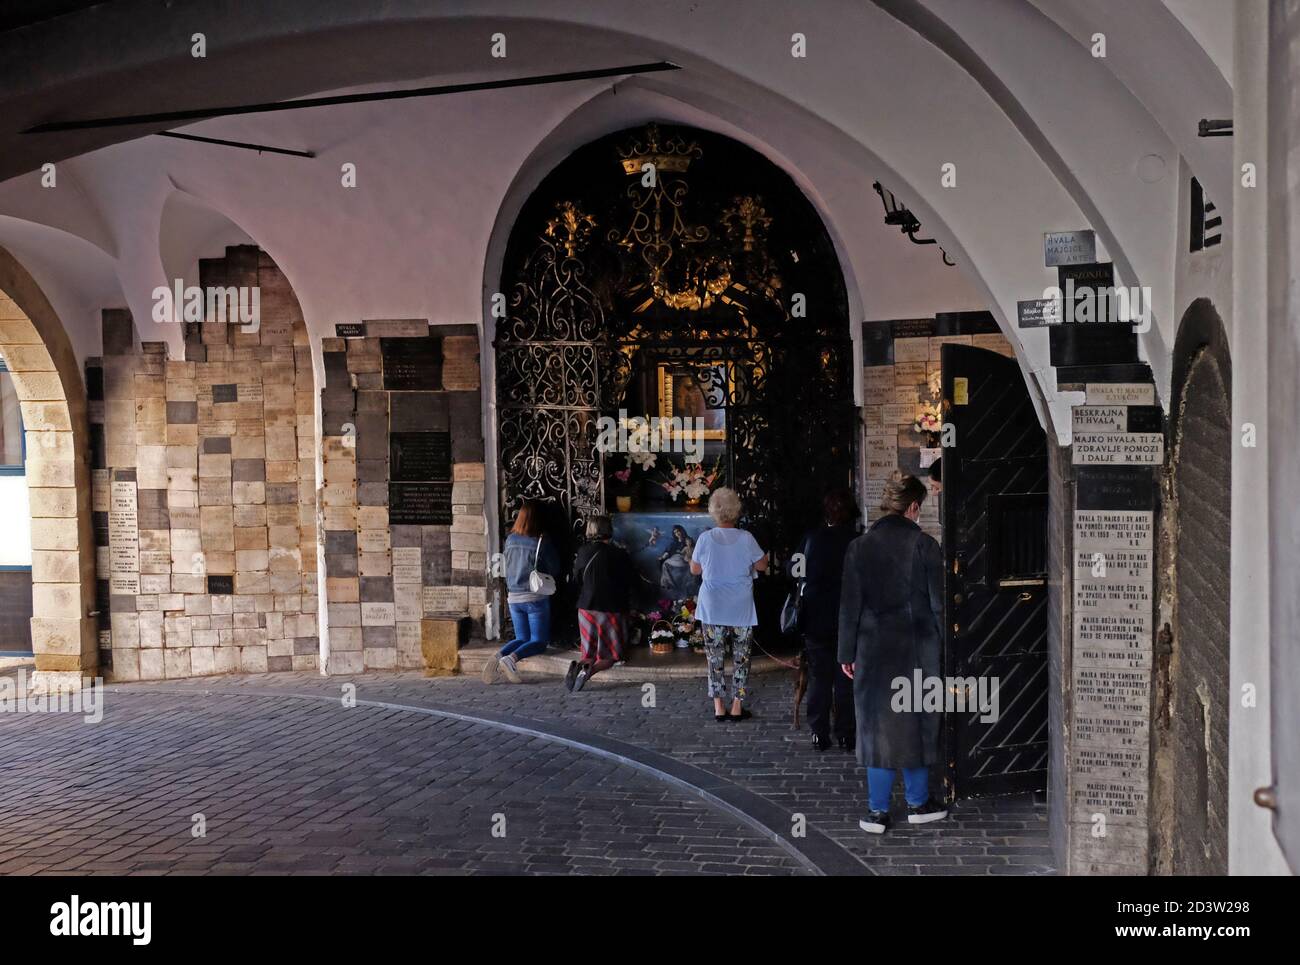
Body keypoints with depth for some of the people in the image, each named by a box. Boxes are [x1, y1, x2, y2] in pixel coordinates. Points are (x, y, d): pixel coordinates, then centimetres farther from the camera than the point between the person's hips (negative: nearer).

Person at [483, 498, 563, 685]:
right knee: (539, 641, 3)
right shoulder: (543, 543, -13)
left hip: (514, 597, 5)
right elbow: (555, 571, -3)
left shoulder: (510, 540, -1)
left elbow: (507, 569, 10)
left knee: (522, 638, 16)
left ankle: (497, 658, -9)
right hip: (536, 598, -5)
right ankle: (511, 659, -22)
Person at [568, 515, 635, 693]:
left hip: (586, 609, 2)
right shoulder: (621, 555, -9)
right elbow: (628, 586, 0)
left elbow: (576, 583, 9)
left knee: (590, 654, 16)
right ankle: (591, 670, -22)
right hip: (612, 610, -2)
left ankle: (578, 665, -18)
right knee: (611, 656, 9)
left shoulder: (583, 553, -3)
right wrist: (626, 607, 17)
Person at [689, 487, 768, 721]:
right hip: (741, 609, 0)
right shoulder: (746, 538, -7)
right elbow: (762, 565, 5)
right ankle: (737, 708, 9)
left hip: (712, 608, 0)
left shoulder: (705, 538, -6)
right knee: (741, 658, 8)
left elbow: (695, 569, 5)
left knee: (715, 658, 7)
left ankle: (719, 708, 6)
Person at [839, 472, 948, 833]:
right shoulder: (925, 545, -7)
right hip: (917, 650, -1)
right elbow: (938, 603, -4)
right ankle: (918, 803, 23)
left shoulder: (859, 547, -2)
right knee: (916, 723, 12)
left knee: (878, 726, 7)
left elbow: (850, 605, 0)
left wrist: (847, 653, 6)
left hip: (874, 650, 1)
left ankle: (878, 811, 10)